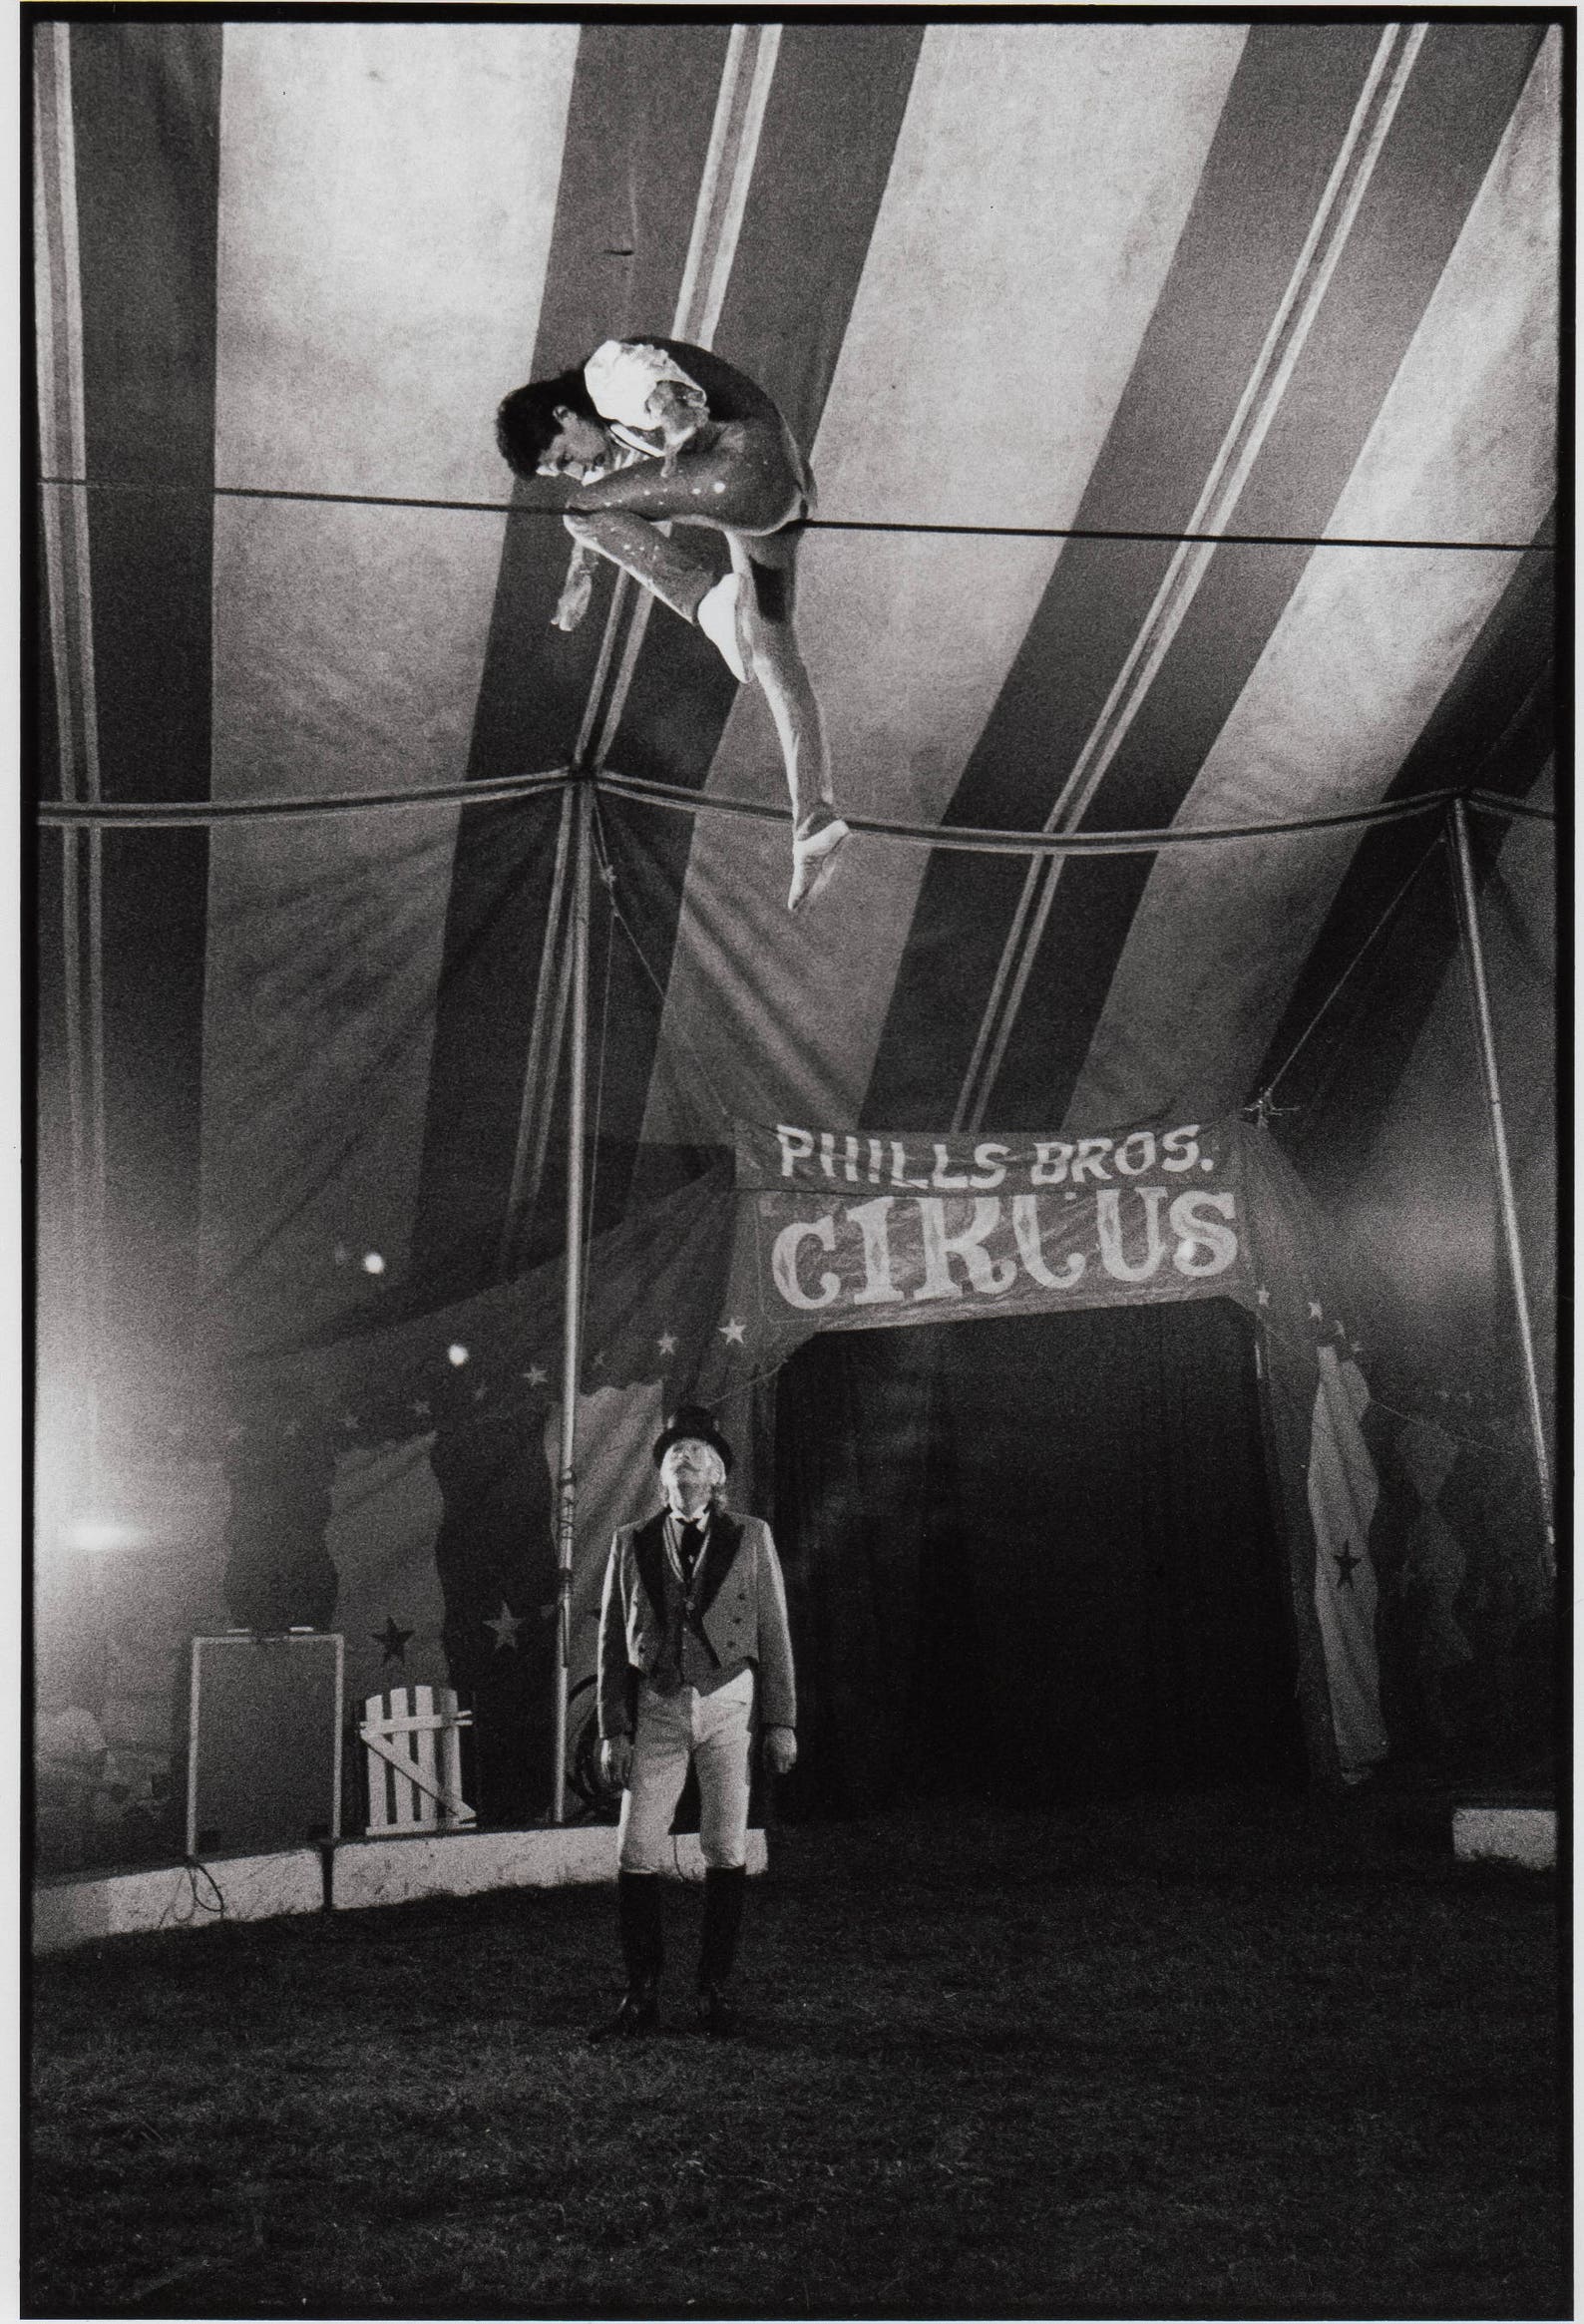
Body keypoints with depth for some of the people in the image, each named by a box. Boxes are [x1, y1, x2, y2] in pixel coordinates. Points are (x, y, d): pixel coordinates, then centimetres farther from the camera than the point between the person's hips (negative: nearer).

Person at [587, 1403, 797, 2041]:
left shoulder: (751, 1537, 5)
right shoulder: (631, 1542, 7)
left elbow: (774, 1634, 5)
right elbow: (612, 1641, 8)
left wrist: (781, 1723, 1)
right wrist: (613, 1730, 2)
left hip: (728, 1704, -1)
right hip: (656, 1707, 1)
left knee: (726, 1851, 2)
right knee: (636, 1855, -1)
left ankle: (714, 1990, 16)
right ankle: (640, 1997, 12)